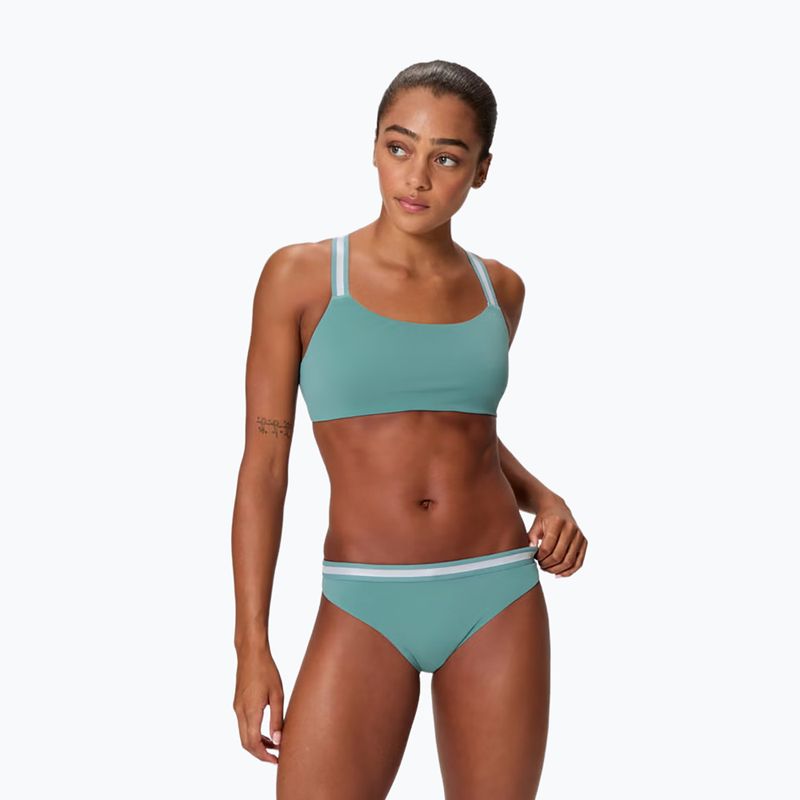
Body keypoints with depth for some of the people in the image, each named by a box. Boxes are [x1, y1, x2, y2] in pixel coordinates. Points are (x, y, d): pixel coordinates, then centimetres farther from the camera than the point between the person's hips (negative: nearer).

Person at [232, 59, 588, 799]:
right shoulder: (300, 275, -5)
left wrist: (546, 501, 1)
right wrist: (252, 645, -7)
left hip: (498, 597, 3)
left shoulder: (499, 289, 5)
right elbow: (263, 465, -4)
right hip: (366, 610, -3)